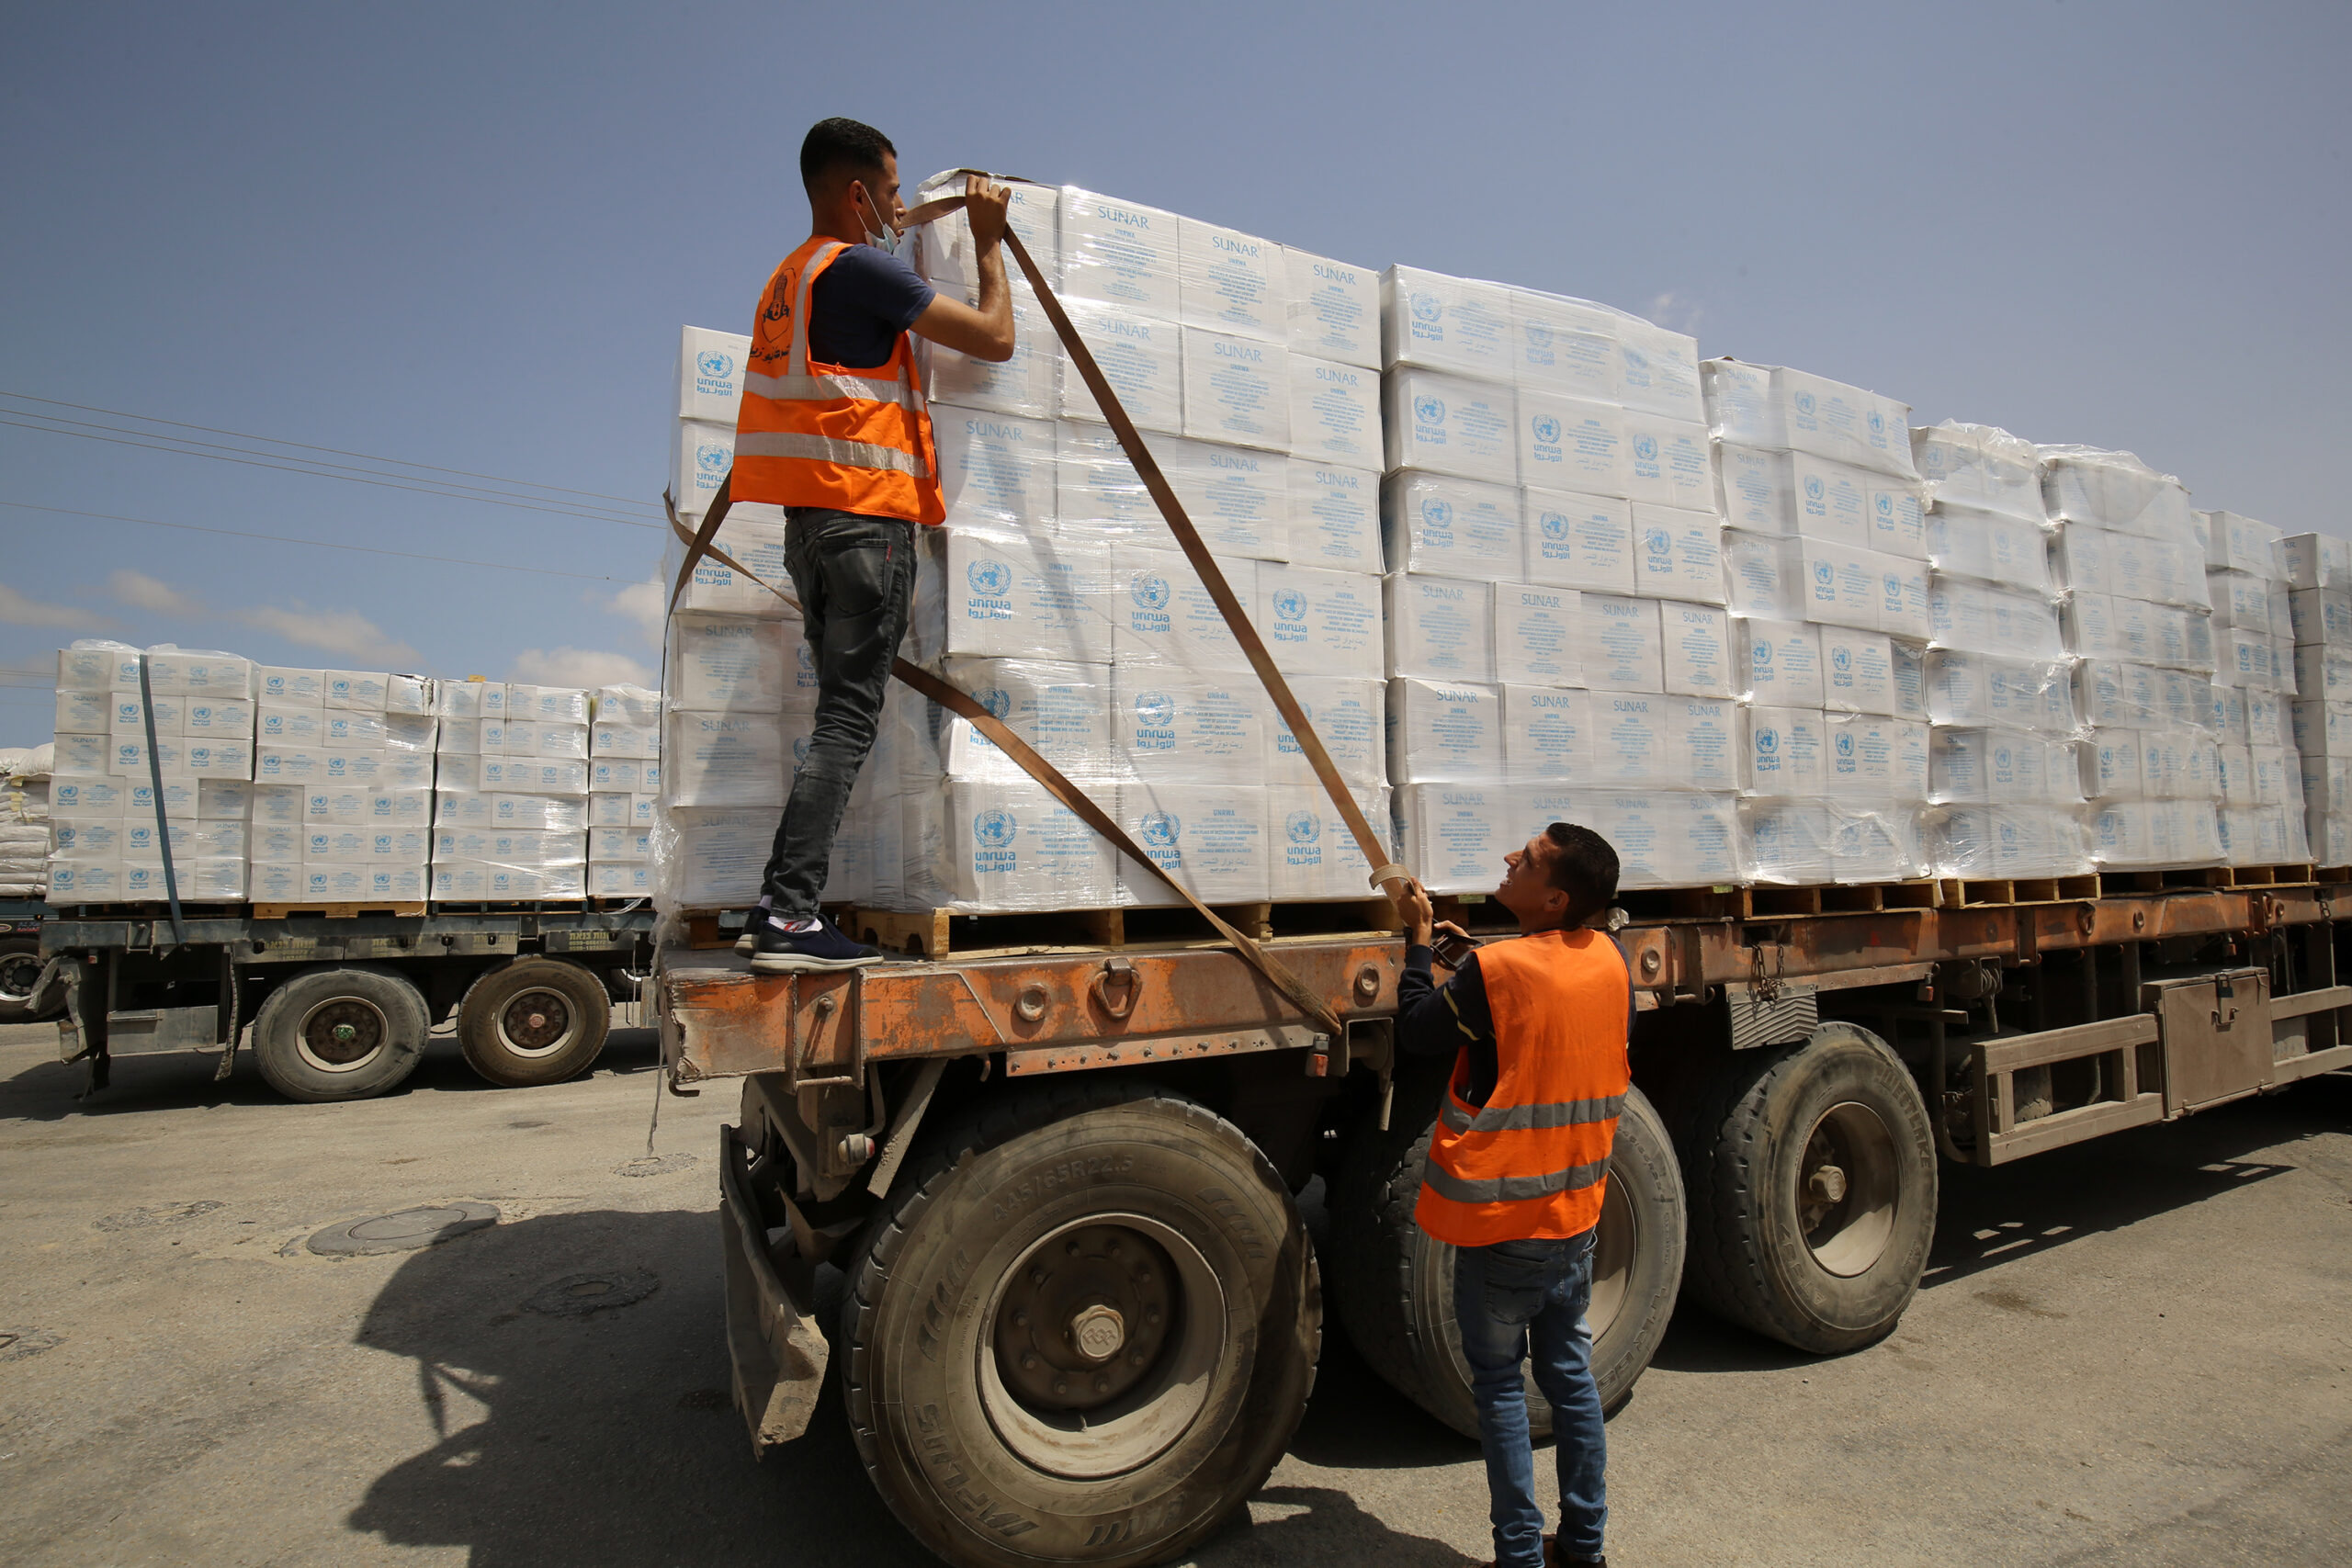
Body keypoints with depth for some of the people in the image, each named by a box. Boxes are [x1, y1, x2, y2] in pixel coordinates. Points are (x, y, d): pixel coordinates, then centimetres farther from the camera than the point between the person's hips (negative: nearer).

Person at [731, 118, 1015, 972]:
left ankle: (783, 908, 9)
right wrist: (988, 240, 10)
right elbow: (995, 337, -6)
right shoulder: (859, 268, -5)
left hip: (812, 518, 9)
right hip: (868, 514, -9)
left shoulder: (789, 277, 22)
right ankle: (787, 916, -14)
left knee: (839, 712, 10)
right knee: (849, 718, -11)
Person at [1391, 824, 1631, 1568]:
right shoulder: (1610, 961, -3)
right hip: (1577, 1209, 6)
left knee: (1501, 1383, 9)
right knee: (1571, 1373, 19)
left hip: (1500, 1224, -6)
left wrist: (1418, 938, 0)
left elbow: (1418, 1032, -7)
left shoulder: (1494, 972, -22)